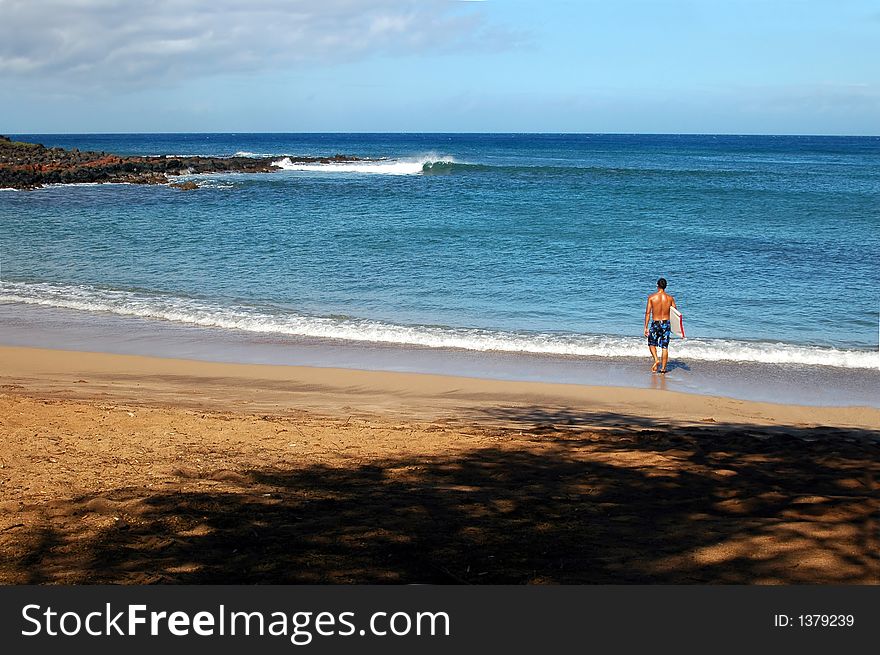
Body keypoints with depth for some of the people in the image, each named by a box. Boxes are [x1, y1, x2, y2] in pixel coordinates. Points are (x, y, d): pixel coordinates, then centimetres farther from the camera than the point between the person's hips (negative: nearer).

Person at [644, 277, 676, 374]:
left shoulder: (651, 297, -7)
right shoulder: (670, 298, -2)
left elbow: (648, 313, -7)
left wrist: (646, 327, -3)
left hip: (655, 323, -1)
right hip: (666, 323, 2)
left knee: (652, 344, 17)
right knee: (664, 347, 8)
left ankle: (656, 360, -5)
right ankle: (663, 368, 10)